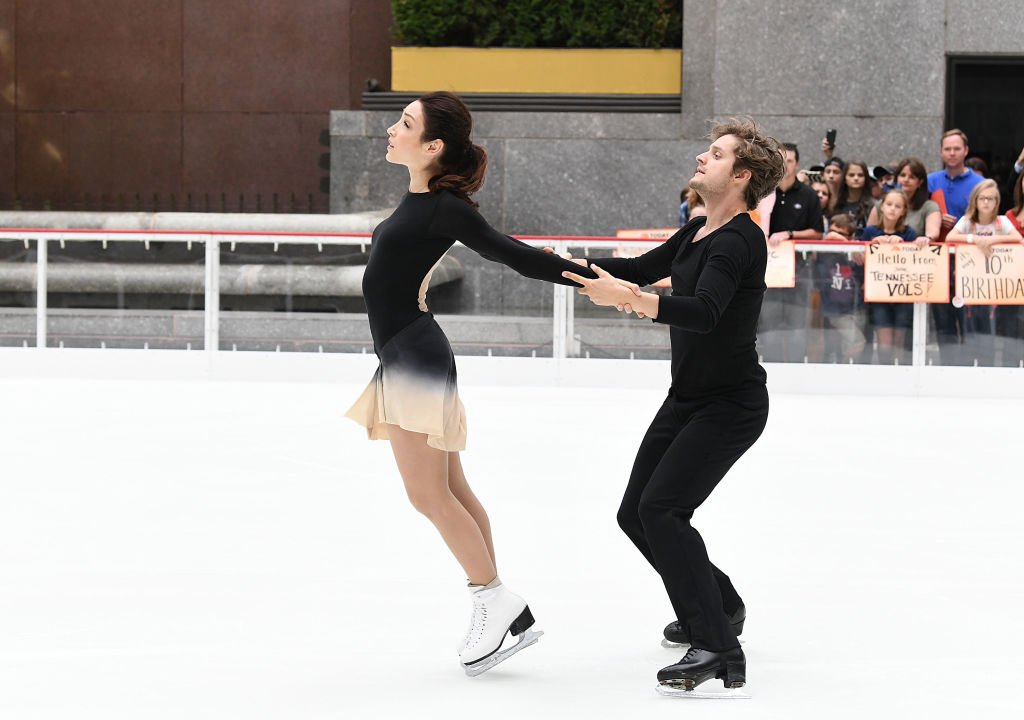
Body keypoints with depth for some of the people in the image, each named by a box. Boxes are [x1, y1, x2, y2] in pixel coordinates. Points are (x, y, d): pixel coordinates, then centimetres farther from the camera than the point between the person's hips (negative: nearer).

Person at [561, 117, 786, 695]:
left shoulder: (738, 241, -20)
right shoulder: (699, 232, 8)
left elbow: (704, 311, -36)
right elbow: (647, 268, 24)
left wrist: (627, 297, -46)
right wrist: (577, 267, 14)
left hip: (731, 404, -9)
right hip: (688, 398, 9)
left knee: (661, 508, -21)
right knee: (635, 514, 12)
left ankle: (720, 651, -21)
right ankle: (719, 605, 34)